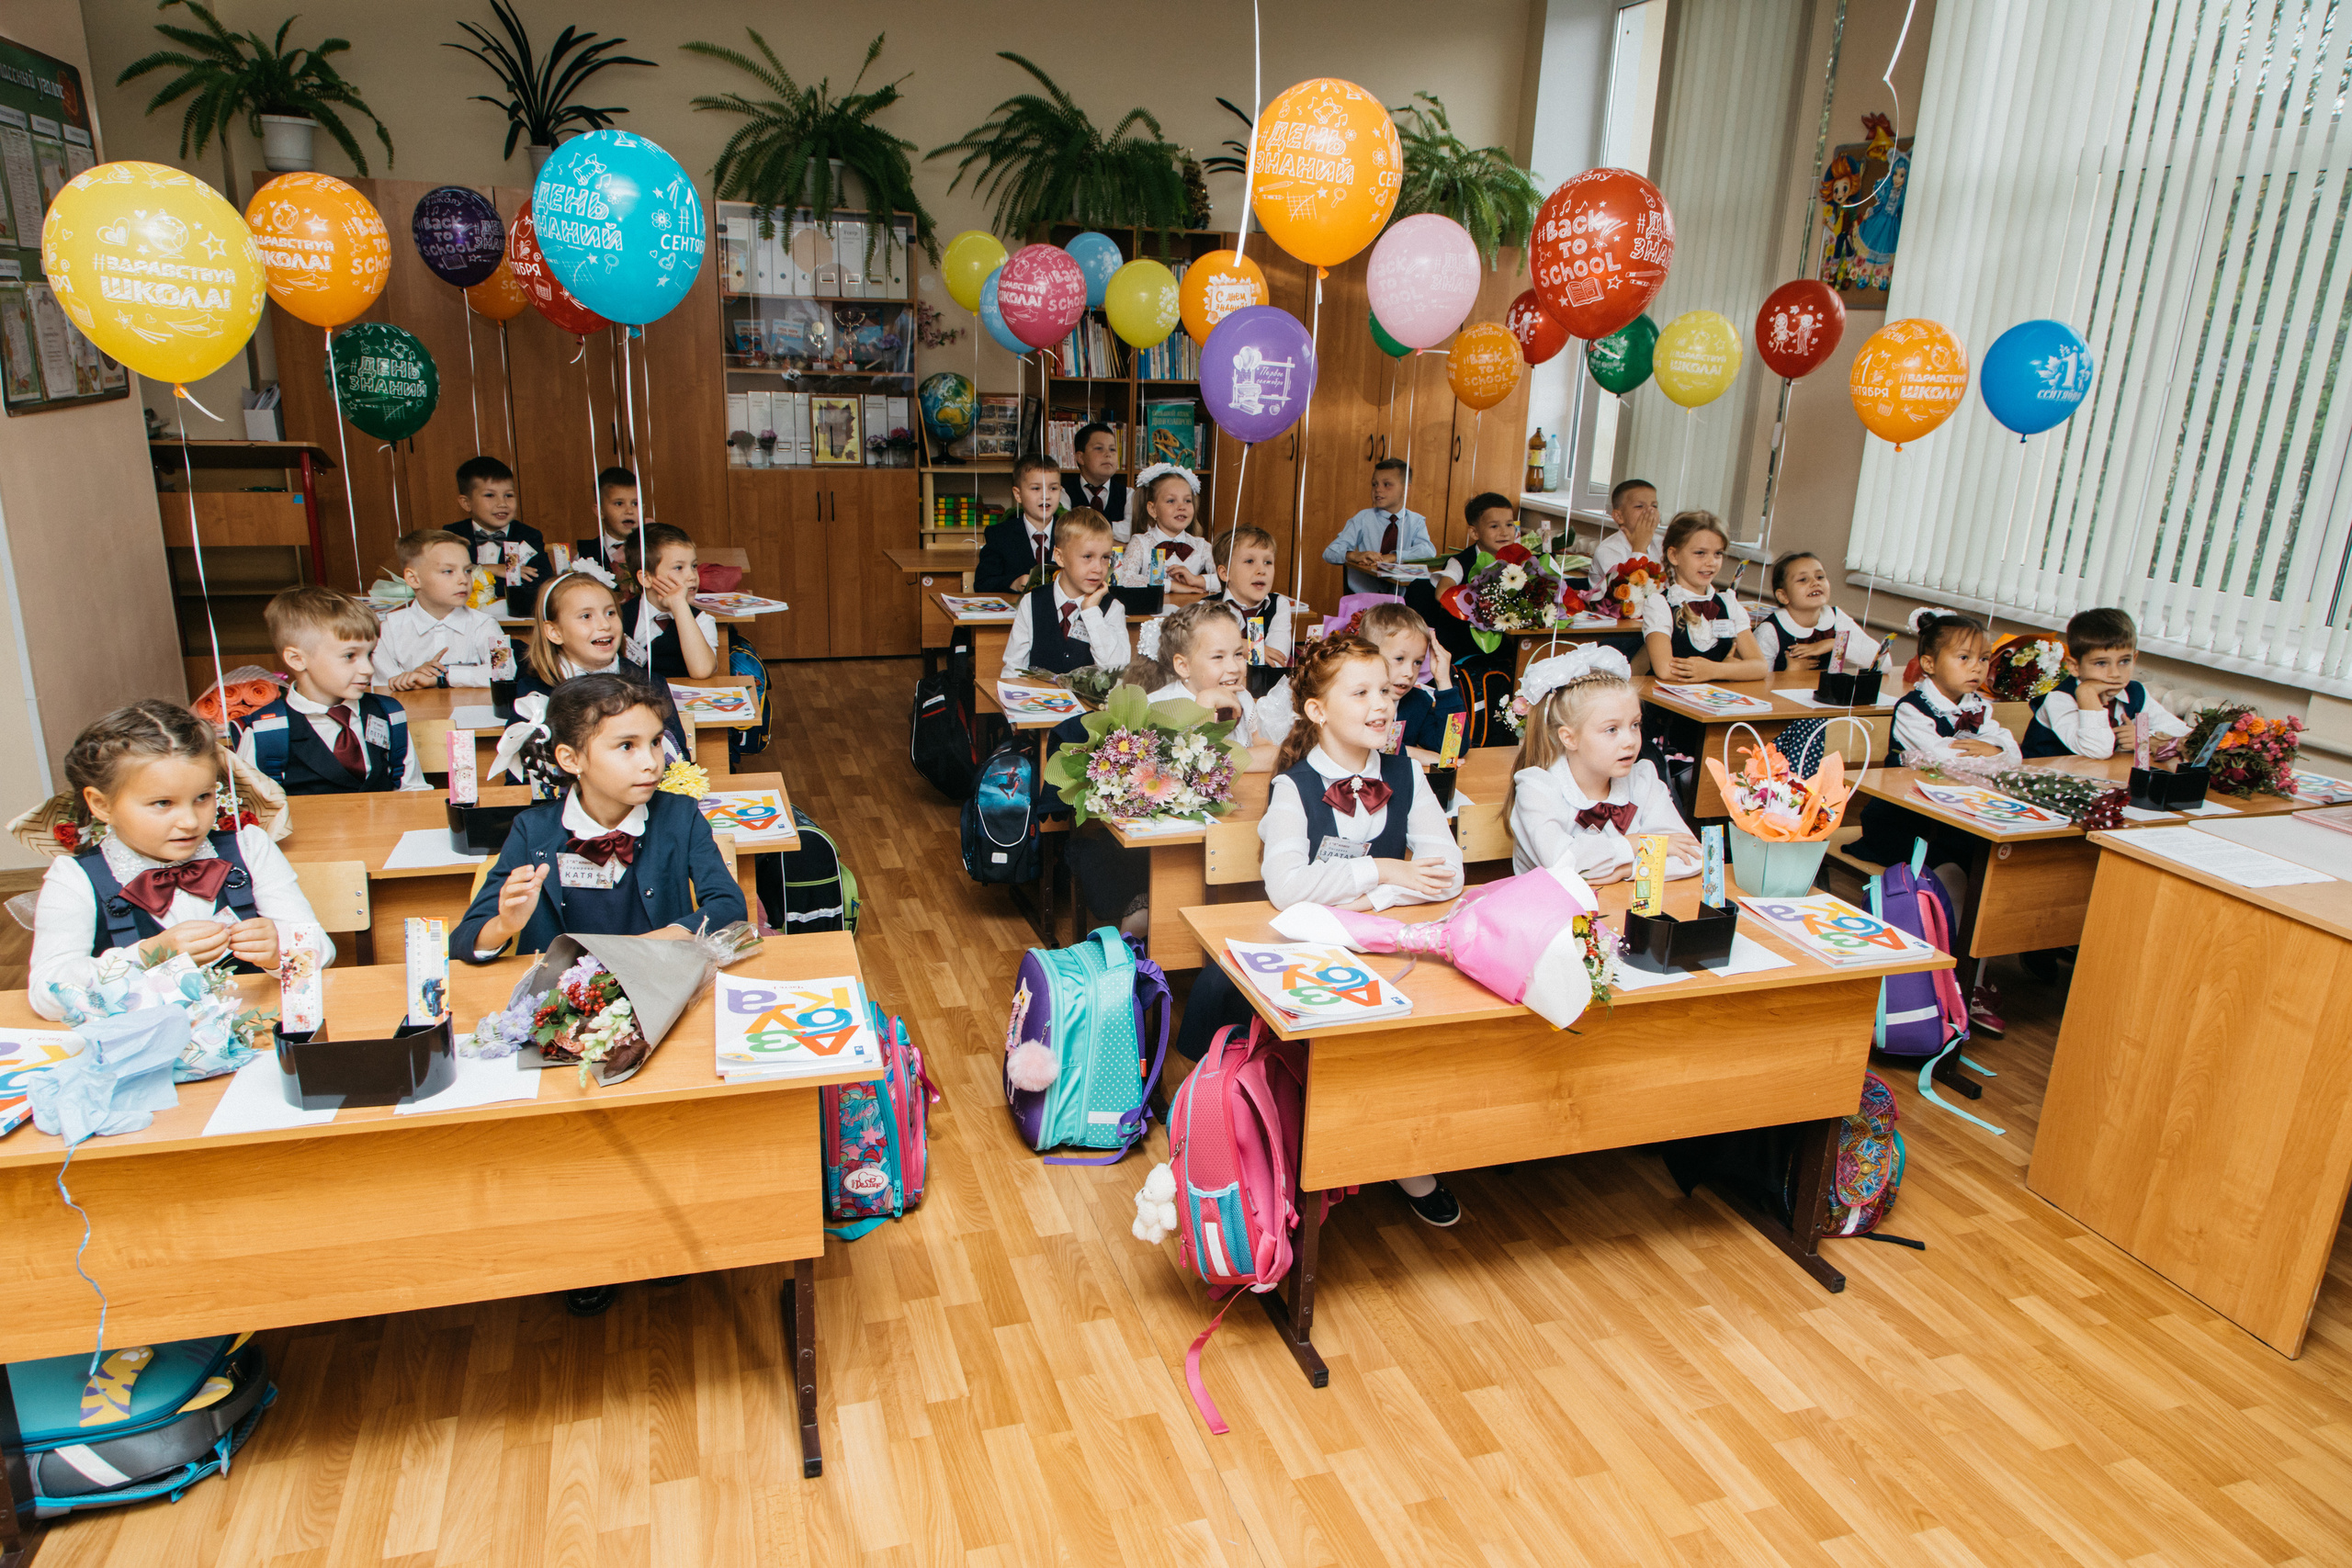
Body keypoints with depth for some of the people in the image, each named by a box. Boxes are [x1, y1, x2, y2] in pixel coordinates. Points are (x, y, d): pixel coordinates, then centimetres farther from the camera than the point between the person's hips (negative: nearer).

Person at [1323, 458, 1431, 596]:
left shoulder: (1415, 521, 9)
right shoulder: (1363, 519, 7)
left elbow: (1429, 550, -10)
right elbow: (1330, 552, -1)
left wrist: (1392, 557, -24)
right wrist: (1355, 555, -22)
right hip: (1361, 596, -2)